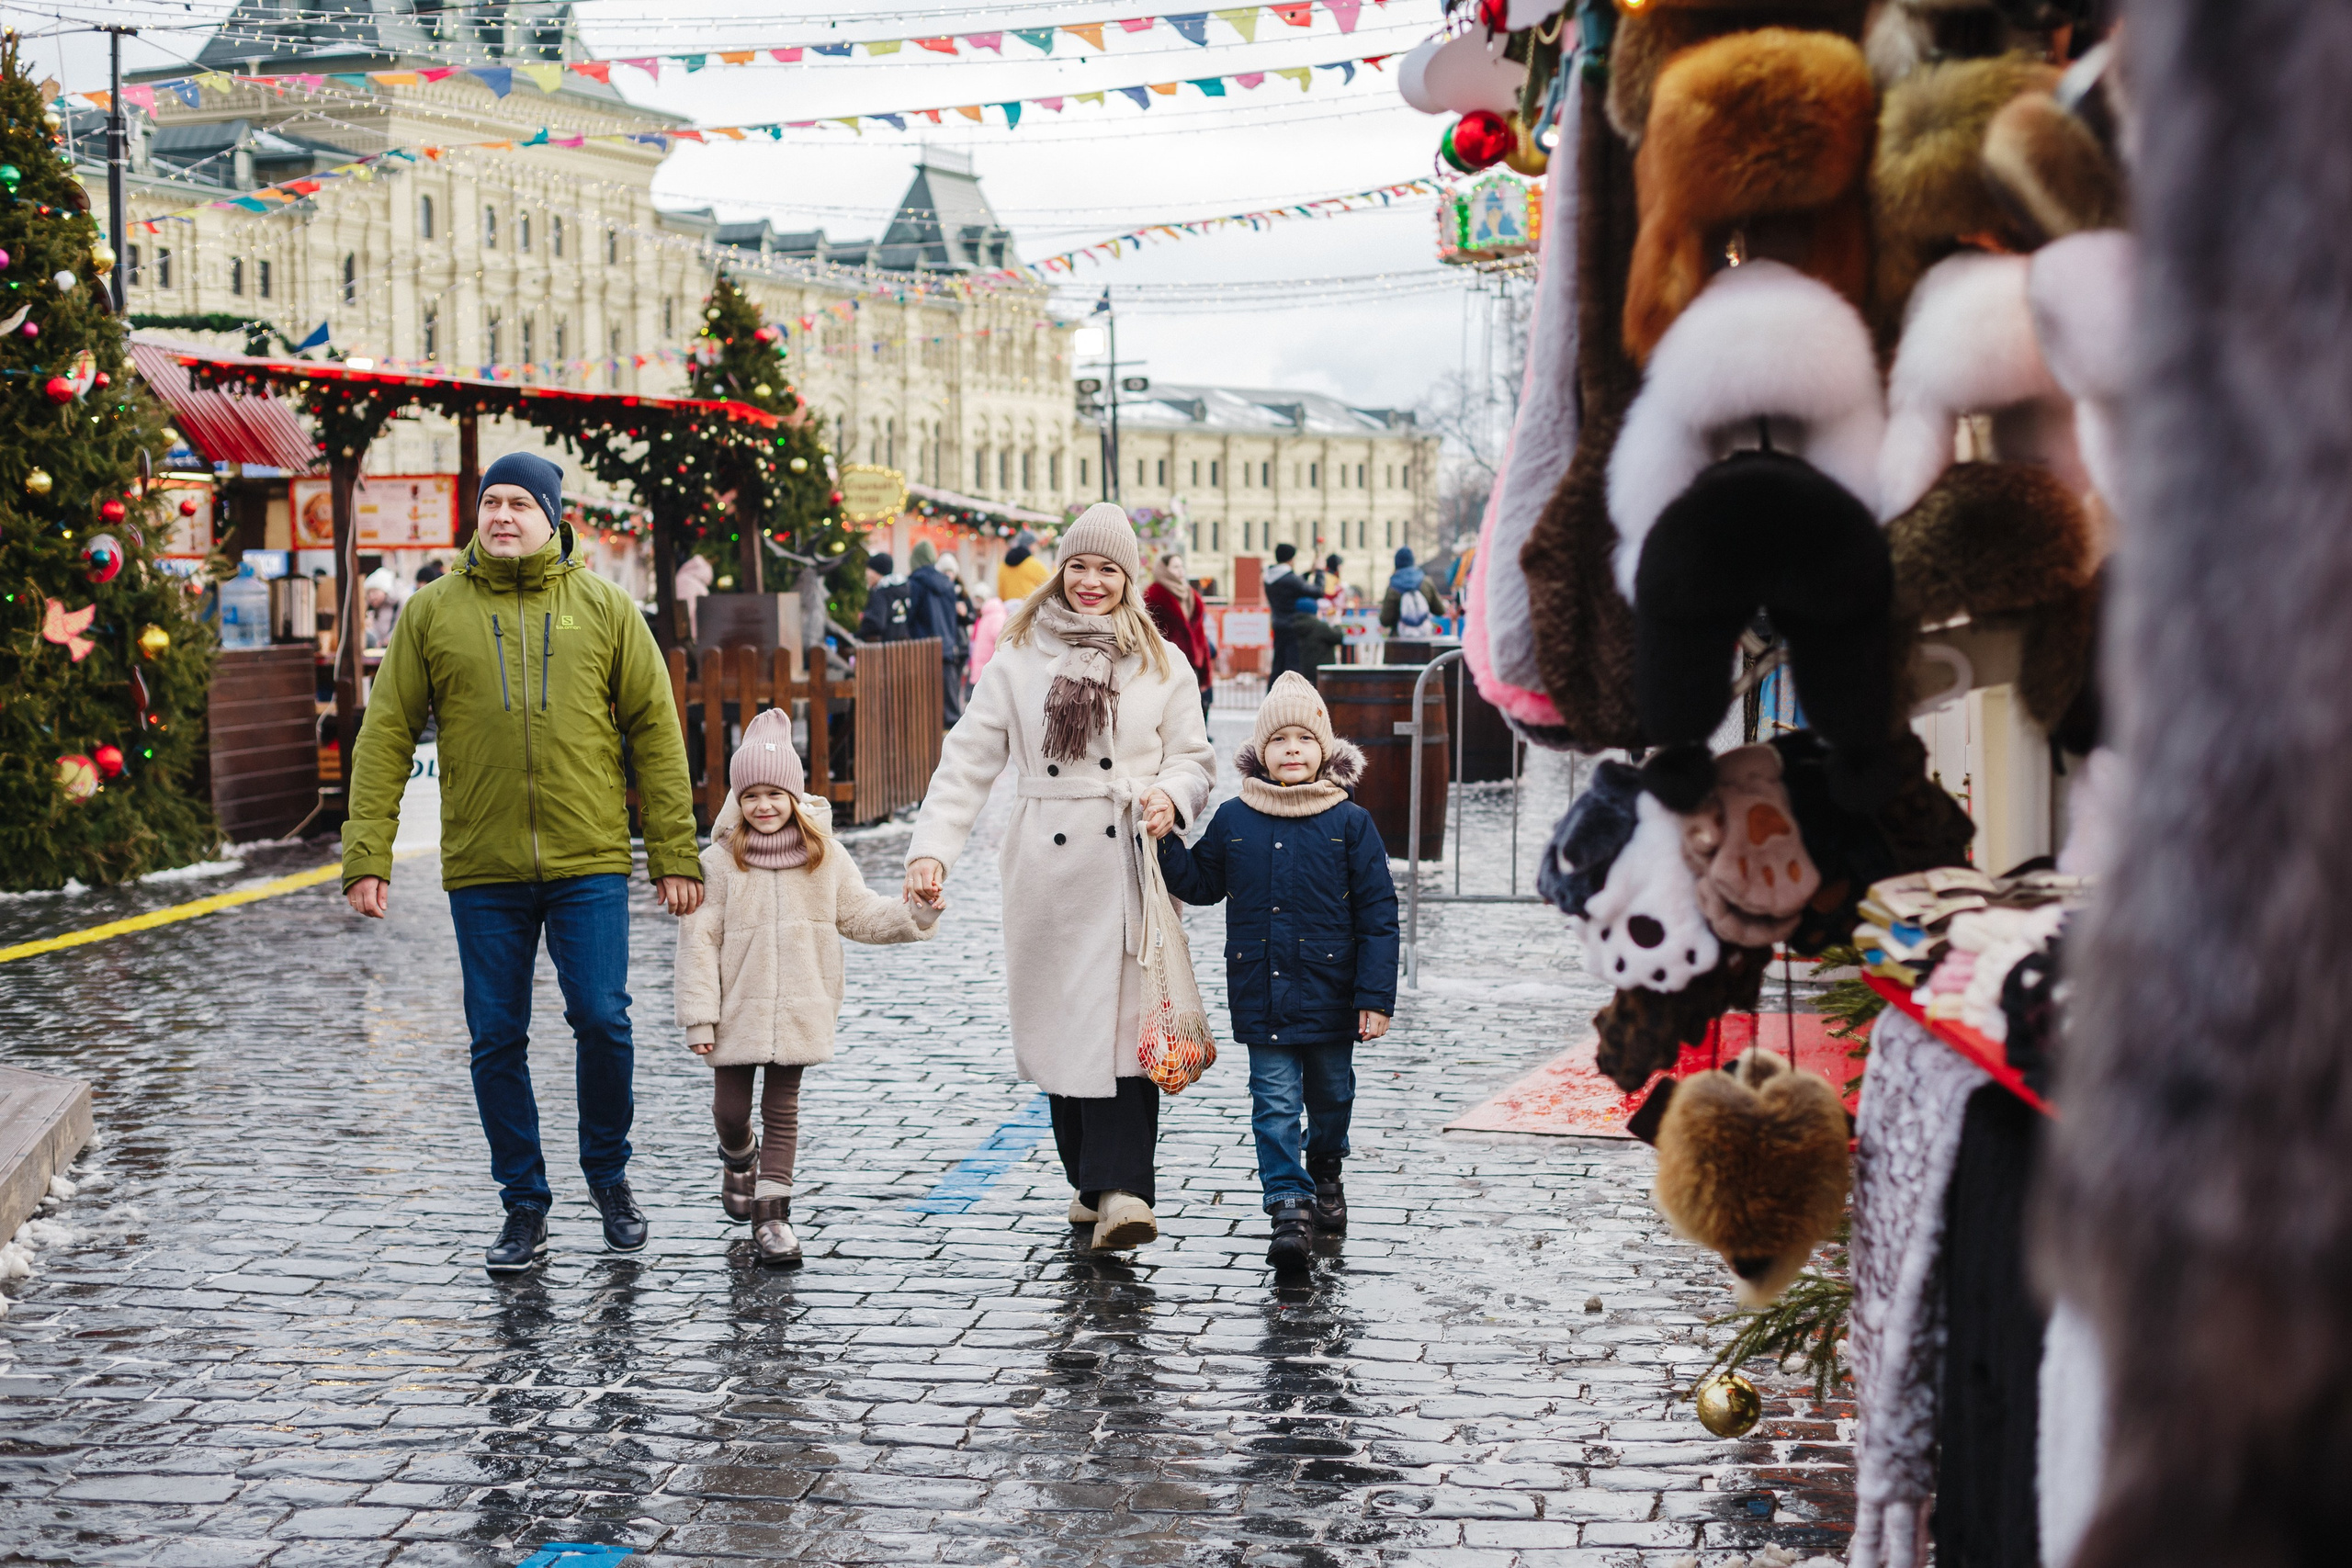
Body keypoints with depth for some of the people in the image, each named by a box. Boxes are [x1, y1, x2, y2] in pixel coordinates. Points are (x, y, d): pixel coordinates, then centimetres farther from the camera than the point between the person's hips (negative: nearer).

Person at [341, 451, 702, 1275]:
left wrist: (675, 856, 0)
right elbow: (386, 735, 5)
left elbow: (655, 731, 5)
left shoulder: (603, 607, 5)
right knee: (497, 1040, 5)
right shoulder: (433, 612, 5)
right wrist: (367, 854, -3)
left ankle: (608, 1173, 19)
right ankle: (525, 1207, 19)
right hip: (482, 871, 1)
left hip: (589, 865, -1)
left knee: (601, 1020, -6)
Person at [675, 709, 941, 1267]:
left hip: (798, 1011, 1)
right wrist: (699, 1016, -10)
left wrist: (913, 914, -7)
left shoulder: (825, 858, 3)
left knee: (782, 1109, 4)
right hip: (737, 1011, -1)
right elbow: (699, 939, -6)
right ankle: (739, 1159, 41)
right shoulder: (719, 863, -6)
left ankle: (771, 1211, 9)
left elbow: (860, 913, 10)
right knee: (730, 1109, 8)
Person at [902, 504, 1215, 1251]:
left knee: (1124, 1020, -11)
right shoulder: (1018, 661, 8)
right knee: (1061, 1021, 4)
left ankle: (1120, 1188, -16)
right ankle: (1091, 1179, 16)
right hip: (1047, 872, 1)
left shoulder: (1161, 665, 9)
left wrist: (1172, 795, -10)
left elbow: (1195, 756, 13)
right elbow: (968, 760, 4)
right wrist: (931, 848, -7)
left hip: (1128, 869, -1)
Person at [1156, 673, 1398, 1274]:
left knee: (1330, 1092, 16)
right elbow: (1199, 883, 14)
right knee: (1275, 1101, -5)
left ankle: (1325, 1170, 42)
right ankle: (1290, 1208, -3)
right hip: (1261, 994, 0)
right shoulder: (1233, 820, 2)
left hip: (1330, 993, 0)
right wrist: (1162, 843, -3)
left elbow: (1378, 914, -4)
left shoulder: (1350, 823, -4)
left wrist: (1376, 996, -8)